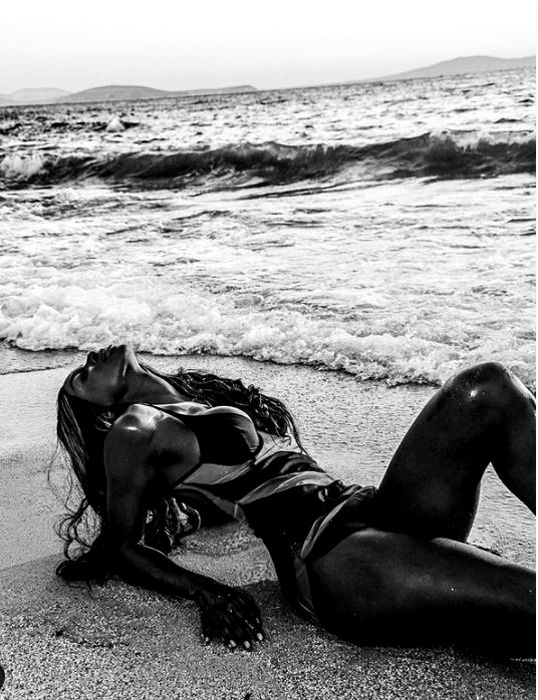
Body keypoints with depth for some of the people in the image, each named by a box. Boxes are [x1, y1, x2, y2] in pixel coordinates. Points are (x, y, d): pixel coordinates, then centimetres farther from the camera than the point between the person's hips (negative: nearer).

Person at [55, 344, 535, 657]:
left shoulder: (213, 404, 27)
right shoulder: (133, 431, 6)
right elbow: (120, 547, 5)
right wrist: (206, 593, -12)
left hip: (376, 512, 8)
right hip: (328, 556, -8)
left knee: (488, 388, -8)